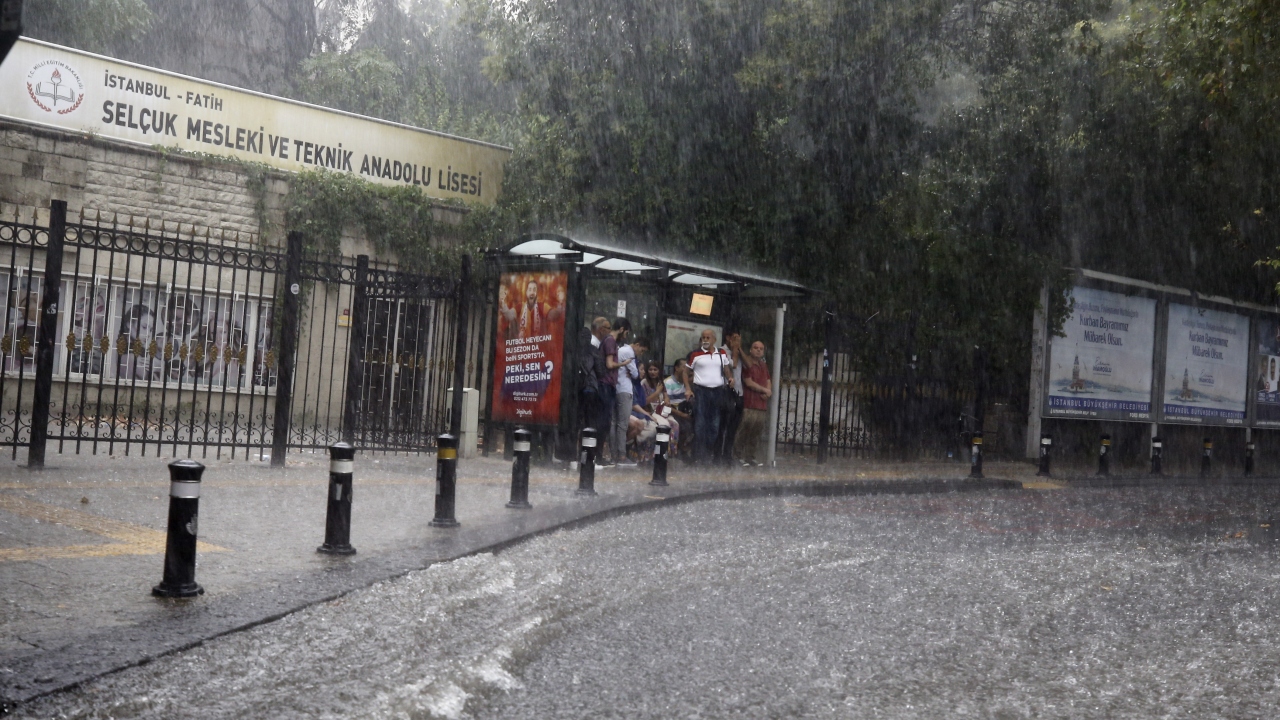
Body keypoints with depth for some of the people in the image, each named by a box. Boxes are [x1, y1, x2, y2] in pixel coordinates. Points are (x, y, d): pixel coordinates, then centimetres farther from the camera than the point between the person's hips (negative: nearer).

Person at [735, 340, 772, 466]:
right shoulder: (747, 363, -5)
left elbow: (768, 381, 21)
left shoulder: (764, 365, 19)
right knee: (745, 430, -10)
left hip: (762, 403, 7)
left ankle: (751, 456, 14)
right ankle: (740, 456, -4)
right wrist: (765, 390, -2)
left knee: (757, 431, 7)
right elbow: (749, 382, -11)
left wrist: (768, 392, -2)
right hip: (749, 404, -7)